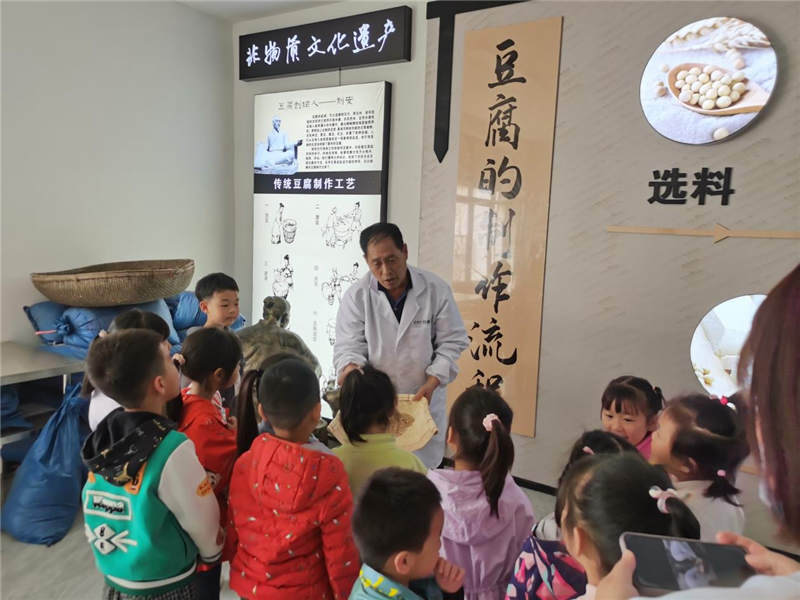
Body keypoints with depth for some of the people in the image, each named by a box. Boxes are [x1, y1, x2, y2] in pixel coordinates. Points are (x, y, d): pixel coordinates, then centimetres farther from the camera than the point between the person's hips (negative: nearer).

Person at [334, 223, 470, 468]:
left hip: (423, 401, 0)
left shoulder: (436, 289, -9)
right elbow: (348, 346, -7)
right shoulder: (356, 295, -9)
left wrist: (431, 384, -14)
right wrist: (350, 368, -30)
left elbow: (453, 342, -3)